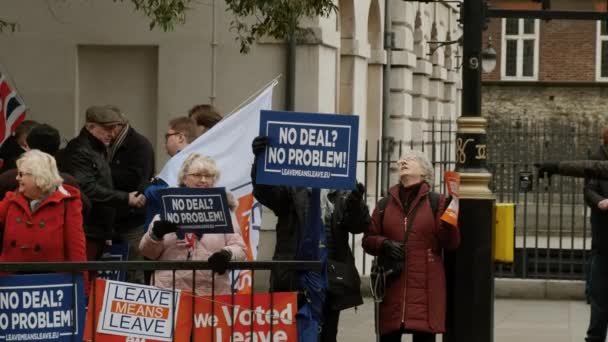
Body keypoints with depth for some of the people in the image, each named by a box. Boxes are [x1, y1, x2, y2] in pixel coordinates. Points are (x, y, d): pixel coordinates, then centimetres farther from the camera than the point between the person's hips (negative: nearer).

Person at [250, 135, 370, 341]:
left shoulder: (343, 192, 7)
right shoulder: (291, 188, 4)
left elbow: (359, 226, -1)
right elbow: (264, 191, -12)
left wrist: (356, 204, -24)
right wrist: (260, 158, -30)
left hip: (330, 278, 1)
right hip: (294, 278, -1)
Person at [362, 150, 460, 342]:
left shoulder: (436, 203, 4)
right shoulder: (385, 204, 13)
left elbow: (450, 243, 0)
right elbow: (368, 239, 15)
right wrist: (384, 245, -6)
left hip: (425, 285, -3)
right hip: (392, 284, 3)